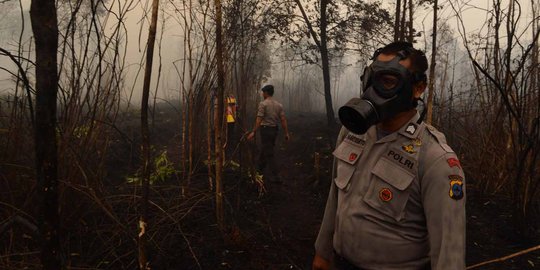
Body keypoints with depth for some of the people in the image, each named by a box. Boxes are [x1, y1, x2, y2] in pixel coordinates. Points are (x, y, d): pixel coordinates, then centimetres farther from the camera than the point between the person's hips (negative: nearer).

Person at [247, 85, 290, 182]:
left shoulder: (263, 104, -11)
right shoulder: (279, 105, 7)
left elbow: (259, 120, -18)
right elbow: (283, 120, 1)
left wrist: (253, 132, -17)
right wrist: (286, 133, 3)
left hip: (265, 130, -7)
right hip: (275, 130, 7)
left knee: (269, 153, -2)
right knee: (265, 150, 22)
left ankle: (276, 177, -4)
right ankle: (259, 169, 38)